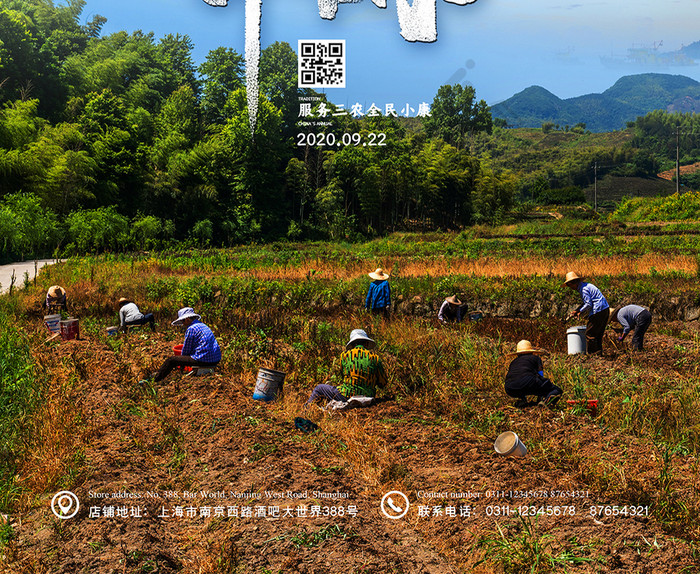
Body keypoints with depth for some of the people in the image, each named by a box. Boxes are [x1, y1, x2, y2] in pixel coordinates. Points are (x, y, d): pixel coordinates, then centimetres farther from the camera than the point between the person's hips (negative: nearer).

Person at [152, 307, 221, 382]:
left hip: (203, 360, -9)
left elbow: (186, 350, -4)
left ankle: (156, 379, 18)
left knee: (171, 360, 0)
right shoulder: (203, 326, 18)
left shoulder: (191, 329, -10)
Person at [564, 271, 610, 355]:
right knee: (598, 334, 15)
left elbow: (588, 305, -17)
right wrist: (576, 311, 17)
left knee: (590, 333, -3)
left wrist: (579, 312, -3)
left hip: (598, 312, -10)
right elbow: (586, 302, 24)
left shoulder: (583, 289, -14)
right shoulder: (585, 285, 18)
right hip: (605, 309, 10)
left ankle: (591, 353, -1)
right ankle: (598, 353, 18)